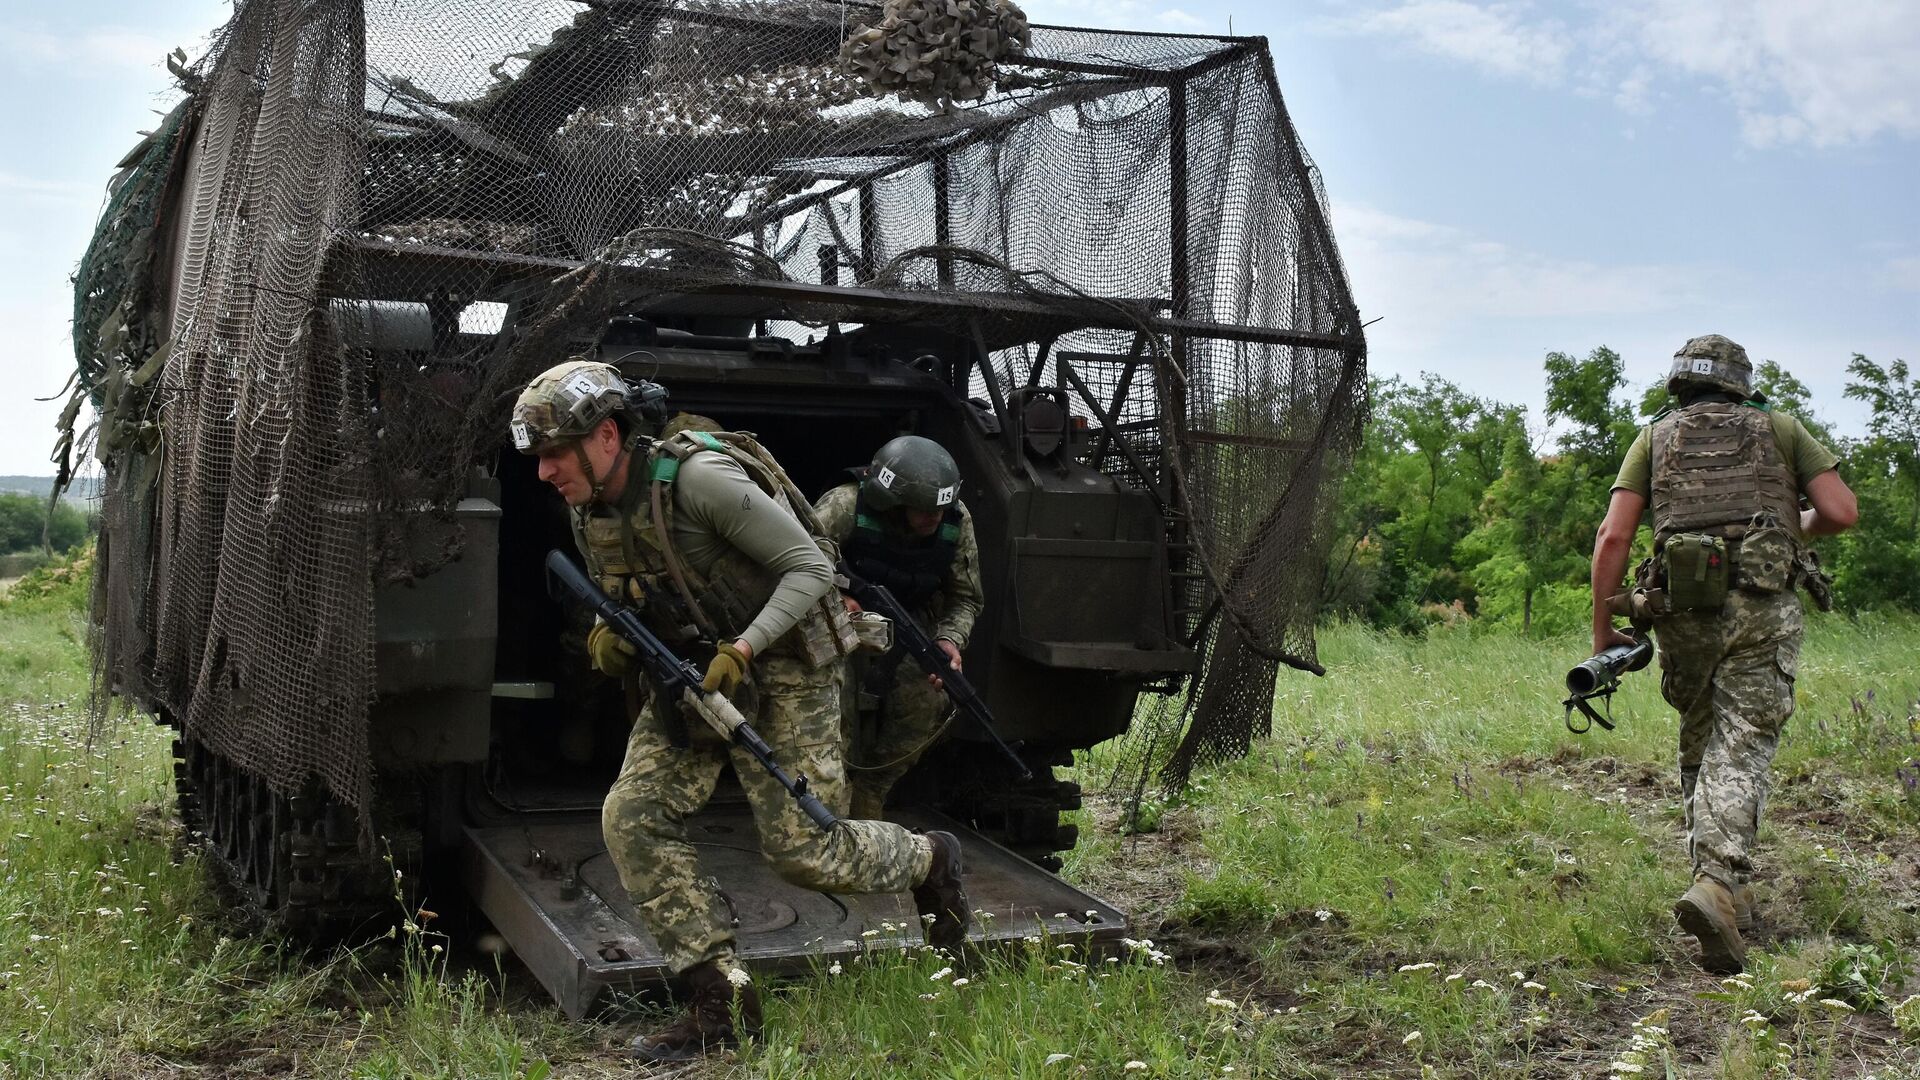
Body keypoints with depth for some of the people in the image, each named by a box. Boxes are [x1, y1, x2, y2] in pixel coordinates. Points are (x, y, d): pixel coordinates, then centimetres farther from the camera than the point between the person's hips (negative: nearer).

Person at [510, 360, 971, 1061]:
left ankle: (927, 860, 26)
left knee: (801, 850, -7)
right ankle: (722, 1000, -1)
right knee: (633, 817, -9)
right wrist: (608, 635, -7)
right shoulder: (589, 512, 0)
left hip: (783, 669, -7)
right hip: (691, 676, 8)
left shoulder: (700, 478, -25)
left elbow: (810, 567, -21)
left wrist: (742, 648, -30)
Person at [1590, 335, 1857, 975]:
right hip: (1763, 605, -1)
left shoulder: (1655, 437, 17)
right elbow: (1841, 512, 8)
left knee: (1699, 744, 17)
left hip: (1683, 607, 1)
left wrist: (1602, 628, 10)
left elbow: (1613, 537, 6)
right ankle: (1718, 883, -26)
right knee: (1739, 748, -7)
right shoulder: (1779, 428, 18)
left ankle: (1716, 879, 19)